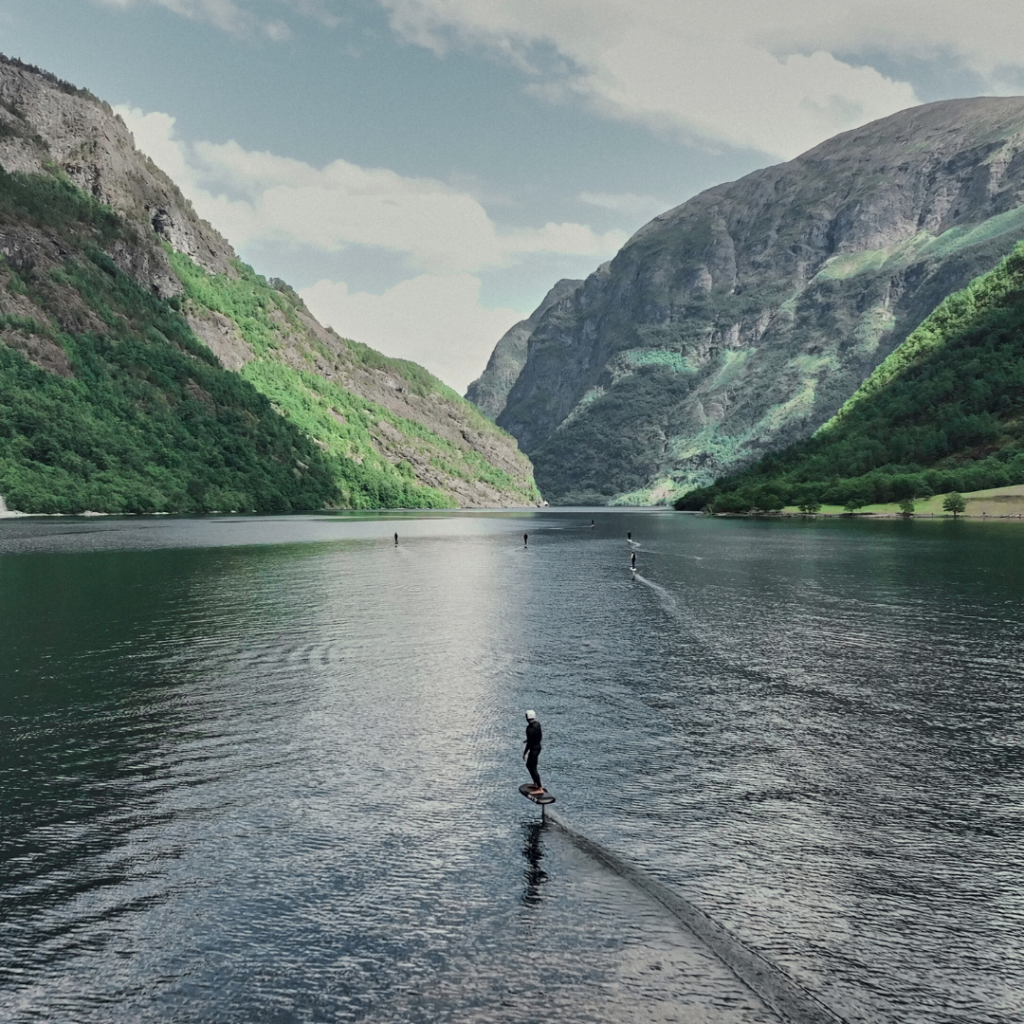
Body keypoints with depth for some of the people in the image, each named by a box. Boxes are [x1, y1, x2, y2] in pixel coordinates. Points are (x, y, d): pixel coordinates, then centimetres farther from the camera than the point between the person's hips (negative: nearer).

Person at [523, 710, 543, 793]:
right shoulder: (537, 724, 2)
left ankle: (540, 788, 0)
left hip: (533, 749, -10)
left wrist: (525, 753, -16)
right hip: (538, 747, 10)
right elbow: (539, 736, 13)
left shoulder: (530, 728, -26)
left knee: (533, 768, -2)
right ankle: (536, 783, 32)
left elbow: (530, 742, -23)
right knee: (529, 765, 23)